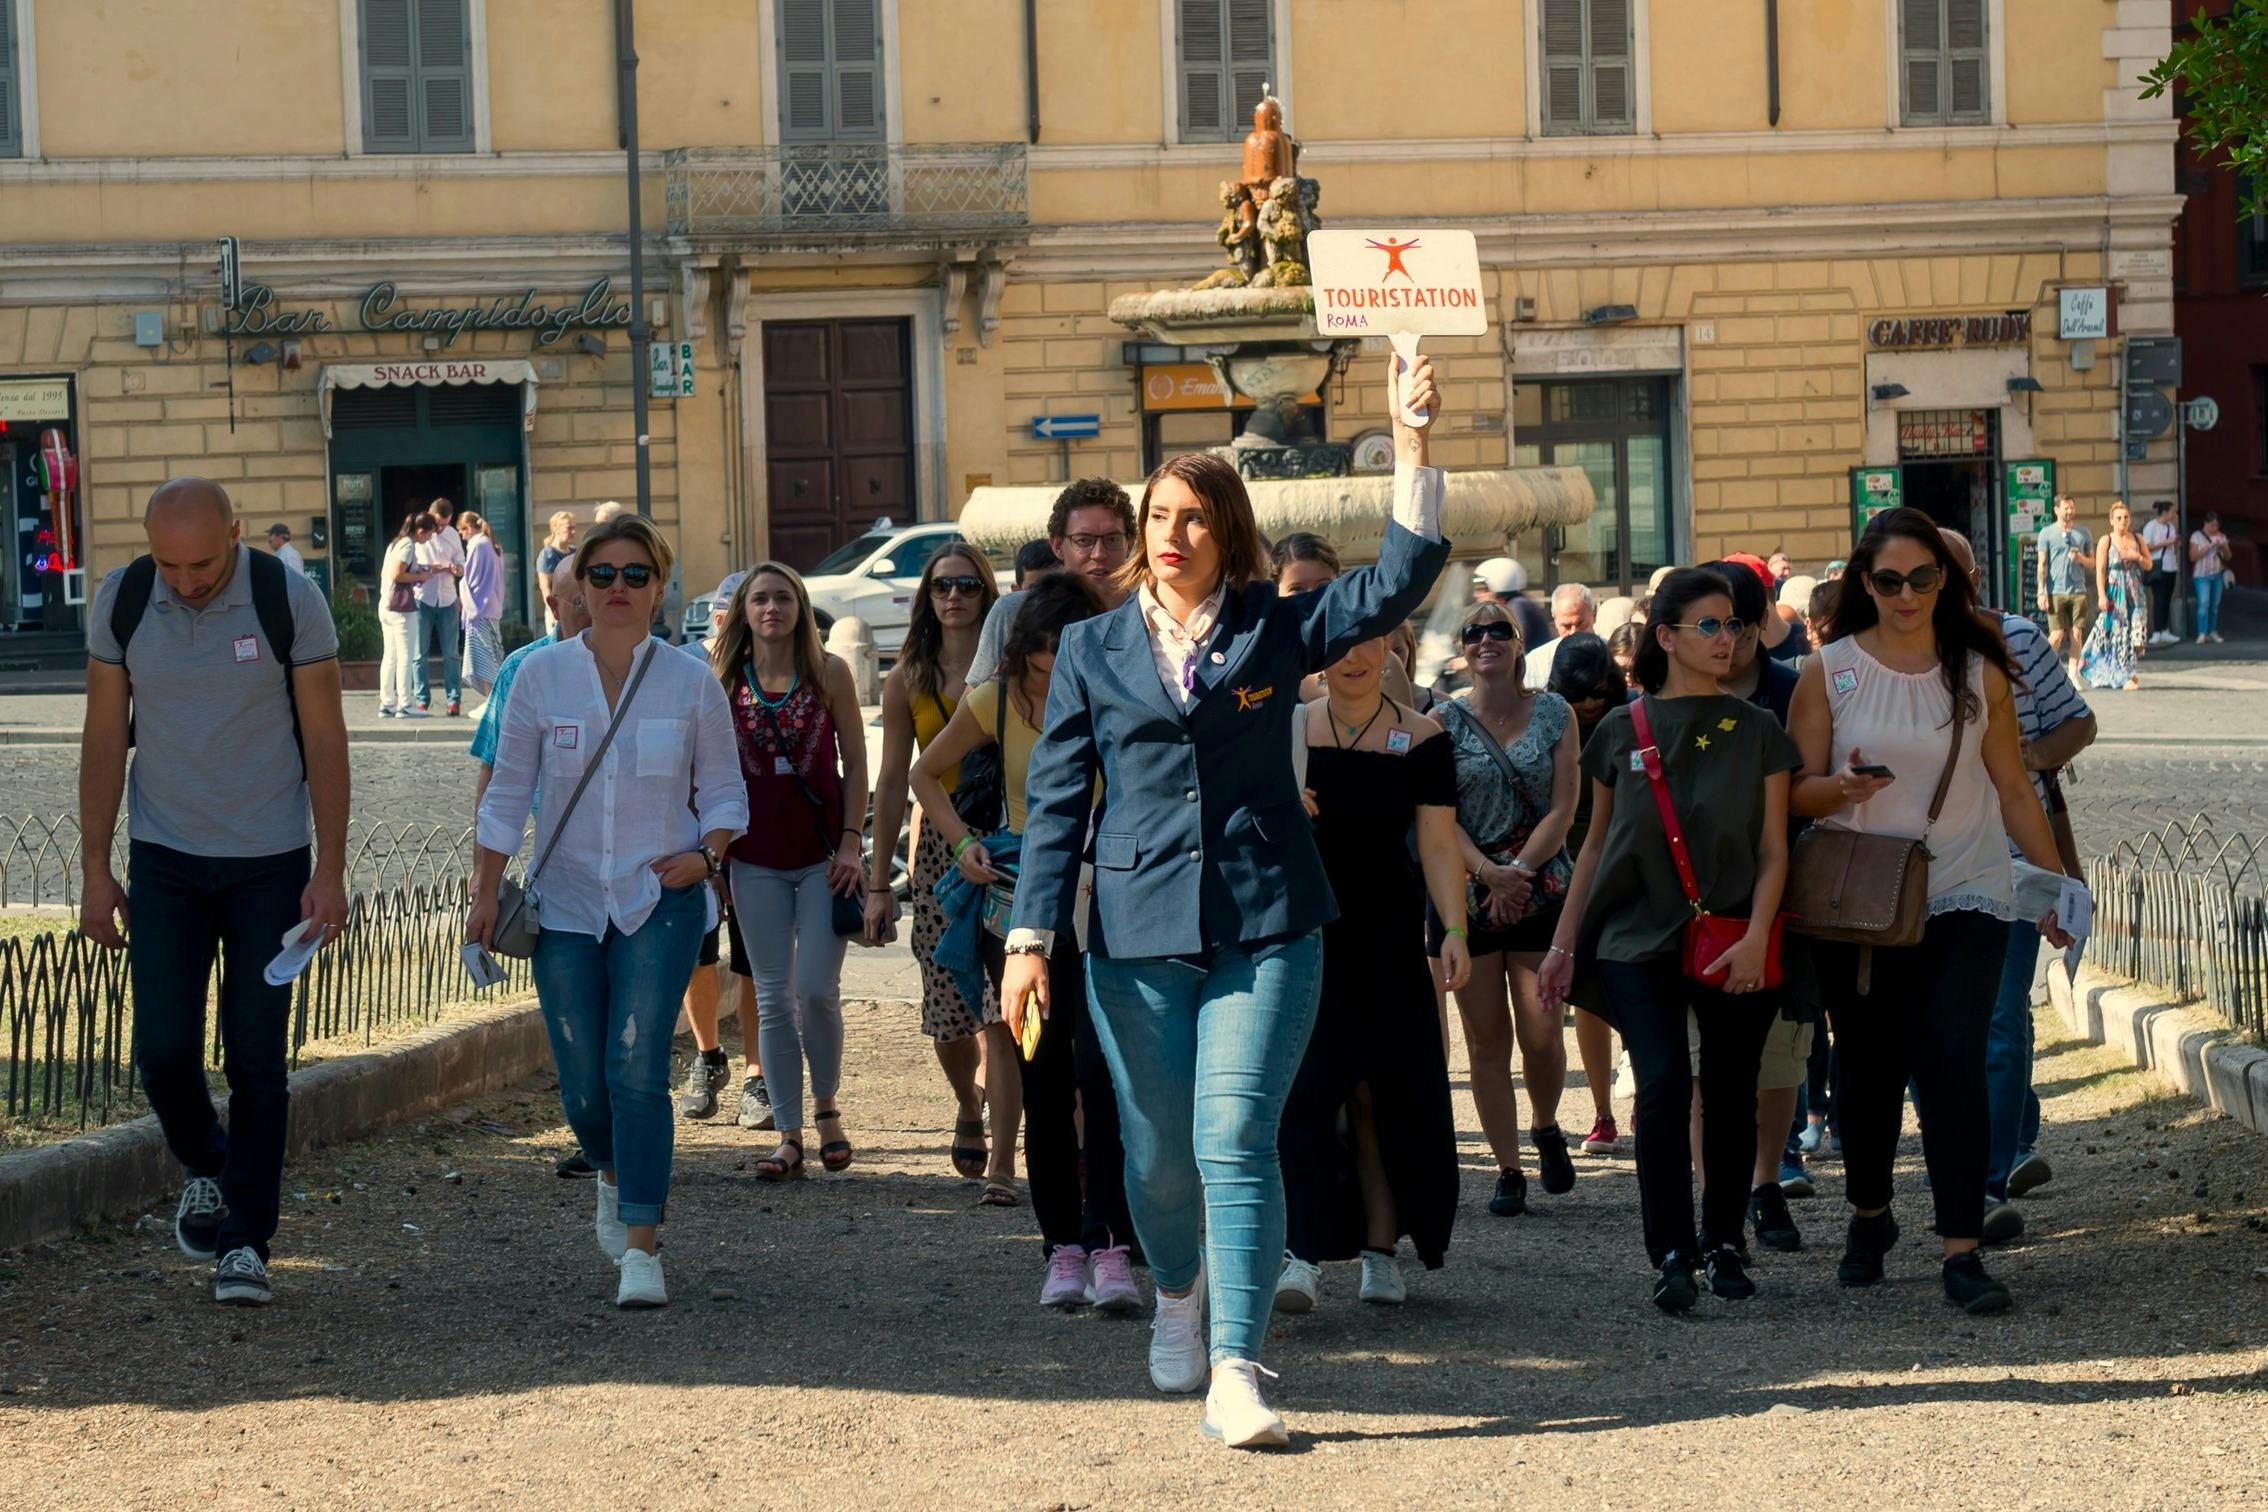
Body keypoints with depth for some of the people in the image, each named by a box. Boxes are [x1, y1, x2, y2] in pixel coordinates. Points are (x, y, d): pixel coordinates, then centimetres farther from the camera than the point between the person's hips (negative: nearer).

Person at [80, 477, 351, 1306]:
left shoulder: (289, 599, -11)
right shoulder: (120, 601, -5)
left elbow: (325, 738, -6)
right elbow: (104, 737, 2)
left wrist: (330, 870, -9)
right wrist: (95, 869, 0)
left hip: (271, 863, -2)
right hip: (165, 861, 2)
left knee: (257, 1058, -3)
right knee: (164, 1050, -4)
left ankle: (246, 1242, 5)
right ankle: (206, 1168, 26)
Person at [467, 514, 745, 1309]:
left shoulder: (691, 684, 0)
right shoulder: (541, 675, 1)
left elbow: (723, 789, 8)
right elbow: (507, 791, 6)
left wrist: (706, 854, -11)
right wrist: (486, 893, 2)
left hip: (659, 904, -2)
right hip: (565, 906, 2)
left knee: (637, 1069, -13)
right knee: (583, 1083, 4)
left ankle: (642, 1248, -9)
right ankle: (615, 1177, 38)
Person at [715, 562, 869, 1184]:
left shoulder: (829, 673, -1)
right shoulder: (724, 680, 3)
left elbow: (854, 763, 2)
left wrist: (850, 842, -5)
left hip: (822, 856, -2)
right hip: (756, 861, 2)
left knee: (816, 989, -8)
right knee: (773, 999, 2)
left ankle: (827, 1108, 16)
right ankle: (789, 1137, 6)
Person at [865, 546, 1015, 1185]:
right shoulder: (908, 679, 9)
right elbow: (893, 782, 10)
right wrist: (879, 881, 7)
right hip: (938, 847, 3)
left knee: (1001, 1012, -12)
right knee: (946, 1012, 5)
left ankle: (1002, 1161, -10)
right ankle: (969, 1106, 37)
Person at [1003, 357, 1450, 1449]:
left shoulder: (1275, 630, 7)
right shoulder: (1093, 649, 8)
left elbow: (1398, 580, -4)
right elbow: (1056, 800, 7)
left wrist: (1411, 443, -12)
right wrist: (1030, 938, 1)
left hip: (1264, 926, -1)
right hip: (1137, 931, 1)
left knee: (1236, 1141, -12)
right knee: (1158, 1153, 9)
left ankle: (1235, 1374, -10)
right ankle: (1177, 1289, 41)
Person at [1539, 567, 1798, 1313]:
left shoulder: (1757, 732, 4)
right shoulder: (1621, 732, 5)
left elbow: (1773, 848, 3)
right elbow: (1597, 844, 14)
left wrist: (1756, 935, -11)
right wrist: (1563, 943, 11)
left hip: (1733, 944, 1)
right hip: (1638, 937, -1)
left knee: (1730, 1092, 5)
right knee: (1663, 1082, -16)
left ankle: (1724, 1243, 22)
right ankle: (1671, 1254, -12)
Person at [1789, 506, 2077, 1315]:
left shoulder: (1980, 673, 6)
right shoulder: (1829, 671, 2)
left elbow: (2013, 791, 11)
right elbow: (1798, 792, 1)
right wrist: (1844, 787, -21)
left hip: (1963, 897, 0)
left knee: (1951, 1060, -14)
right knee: (1868, 1066, 9)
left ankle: (1962, 1251, -16)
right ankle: (1869, 1216, 34)